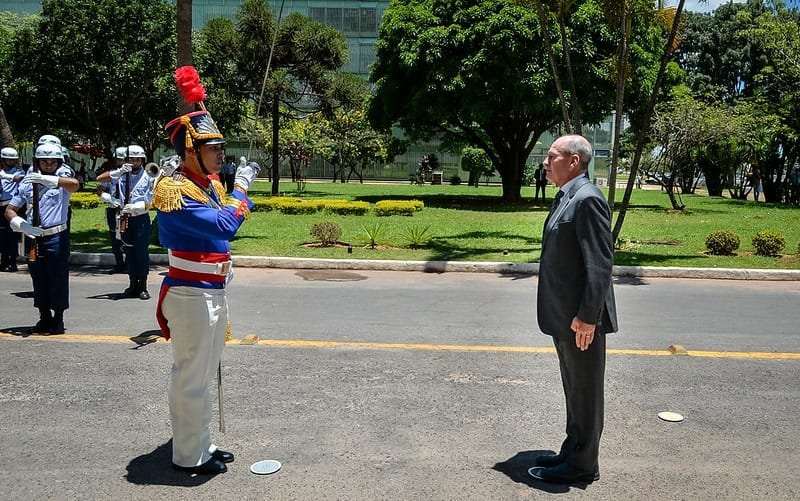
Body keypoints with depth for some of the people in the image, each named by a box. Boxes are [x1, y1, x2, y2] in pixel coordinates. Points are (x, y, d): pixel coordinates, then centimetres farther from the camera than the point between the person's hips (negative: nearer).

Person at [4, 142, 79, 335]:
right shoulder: (28, 182, 8)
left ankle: (58, 319, 11)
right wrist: (19, 224, -11)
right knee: (39, 280, 10)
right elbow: (10, 210, 8)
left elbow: (74, 185, -28)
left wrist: (47, 179, -40)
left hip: (57, 237, -4)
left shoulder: (62, 176, -1)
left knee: (58, 279, 0)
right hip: (34, 238, 4)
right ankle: (45, 317, 21)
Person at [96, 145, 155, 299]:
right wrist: (119, 171, -15)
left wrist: (135, 206, -19)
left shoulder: (148, 177, 1)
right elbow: (100, 179, -2)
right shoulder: (121, 175, 7)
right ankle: (133, 285, 17)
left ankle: (142, 286, 3)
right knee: (129, 252, 8)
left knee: (142, 253, -3)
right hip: (125, 219, 3)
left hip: (141, 219, -3)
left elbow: (150, 201, -3)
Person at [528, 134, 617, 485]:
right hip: (564, 317, 10)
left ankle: (582, 466, 19)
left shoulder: (587, 199, -18)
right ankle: (572, 453, 34)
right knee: (574, 391, 20)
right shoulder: (566, 197, 12)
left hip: (581, 319, -10)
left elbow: (601, 263, -22)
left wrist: (587, 316, -23)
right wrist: (568, 315, 19)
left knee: (585, 393, 5)